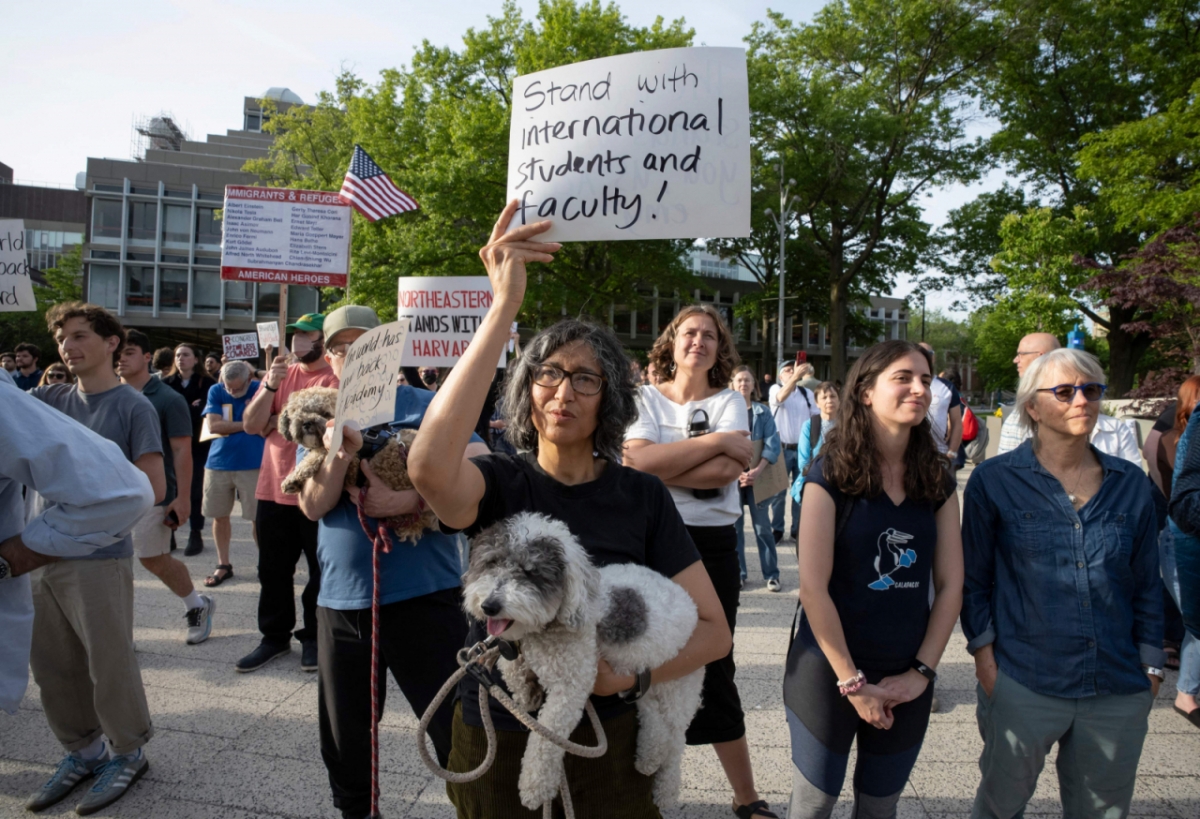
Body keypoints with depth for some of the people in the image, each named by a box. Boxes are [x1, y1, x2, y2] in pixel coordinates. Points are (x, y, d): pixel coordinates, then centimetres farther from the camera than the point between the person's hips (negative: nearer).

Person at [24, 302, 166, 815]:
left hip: (98, 558, -5)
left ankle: (128, 753, 25)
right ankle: (82, 750, 33)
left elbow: (153, 489, -10)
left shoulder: (131, 406, -6)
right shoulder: (49, 399, 9)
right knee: (51, 666, 14)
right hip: (37, 554, 5)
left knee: (109, 664, 5)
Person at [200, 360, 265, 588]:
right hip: (218, 463, 3)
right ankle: (223, 565, 24)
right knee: (219, 516, 9)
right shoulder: (215, 391, 5)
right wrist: (246, 425, -8)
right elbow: (213, 425, -6)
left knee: (257, 517, -1)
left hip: (252, 464, -3)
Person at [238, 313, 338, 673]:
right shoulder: (280, 374, 10)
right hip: (273, 490, 6)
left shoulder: (338, 379, -8)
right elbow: (250, 424, 3)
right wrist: (271, 386, -13)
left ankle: (313, 637, 22)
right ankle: (275, 636, 29)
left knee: (320, 571, 7)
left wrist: (275, 422, -6)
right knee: (273, 571, 14)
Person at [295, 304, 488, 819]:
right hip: (340, 600, 5)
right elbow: (313, 506, -3)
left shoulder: (427, 406, -3)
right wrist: (343, 451, -20)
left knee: (457, 727, 1)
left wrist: (409, 500, -22)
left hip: (424, 595, -4)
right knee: (343, 733, 20)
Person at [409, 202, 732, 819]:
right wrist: (504, 307, -38)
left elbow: (712, 630, -5)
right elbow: (429, 467, -37)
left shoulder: (643, 496, -6)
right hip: (497, 743, 0)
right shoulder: (499, 484, -12)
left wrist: (627, 675, -22)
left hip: (605, 745, 1)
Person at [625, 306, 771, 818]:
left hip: (711, 544, 0)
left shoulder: (729, 402, 4)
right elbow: (638, 458, -16)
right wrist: (715, 440, -15)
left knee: (714, 671, 8)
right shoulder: (645, 399, 4)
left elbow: (726, 471, -13)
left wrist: (660, 464, -15)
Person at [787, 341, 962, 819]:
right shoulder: (831, 475, -12)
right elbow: (813, 587, -16)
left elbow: (950, 585, 2)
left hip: (906, 682, 4)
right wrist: (851, 681, -14)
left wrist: (921, 672, -5)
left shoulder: (938, 481, 2)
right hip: (828, 673, -4)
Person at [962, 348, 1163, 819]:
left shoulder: (1131, 484, 4)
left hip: (1118, 691, 3)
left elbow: (1147, 584, 11)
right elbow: (973, 578, 0)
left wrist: (1150, 666, 8)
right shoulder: (994, 480, -6)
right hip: (1022, 683, -3)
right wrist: (984, 656, -5)